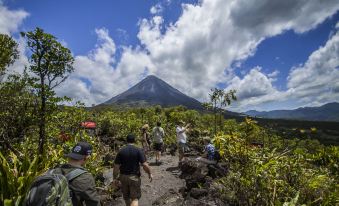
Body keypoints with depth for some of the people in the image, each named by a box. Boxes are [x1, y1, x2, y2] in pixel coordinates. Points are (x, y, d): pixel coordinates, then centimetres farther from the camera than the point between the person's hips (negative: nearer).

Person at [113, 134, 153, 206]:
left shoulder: (121, 151, -5)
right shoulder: (138, 151, -11)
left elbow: (116, 167, -5)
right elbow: (145, 165, -14)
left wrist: (115, 178, 7)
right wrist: (150, 174, 1)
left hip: (123, 177, 3)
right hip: (134, 177, -3)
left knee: (126, 197, 24)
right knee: (135, 198, 7)